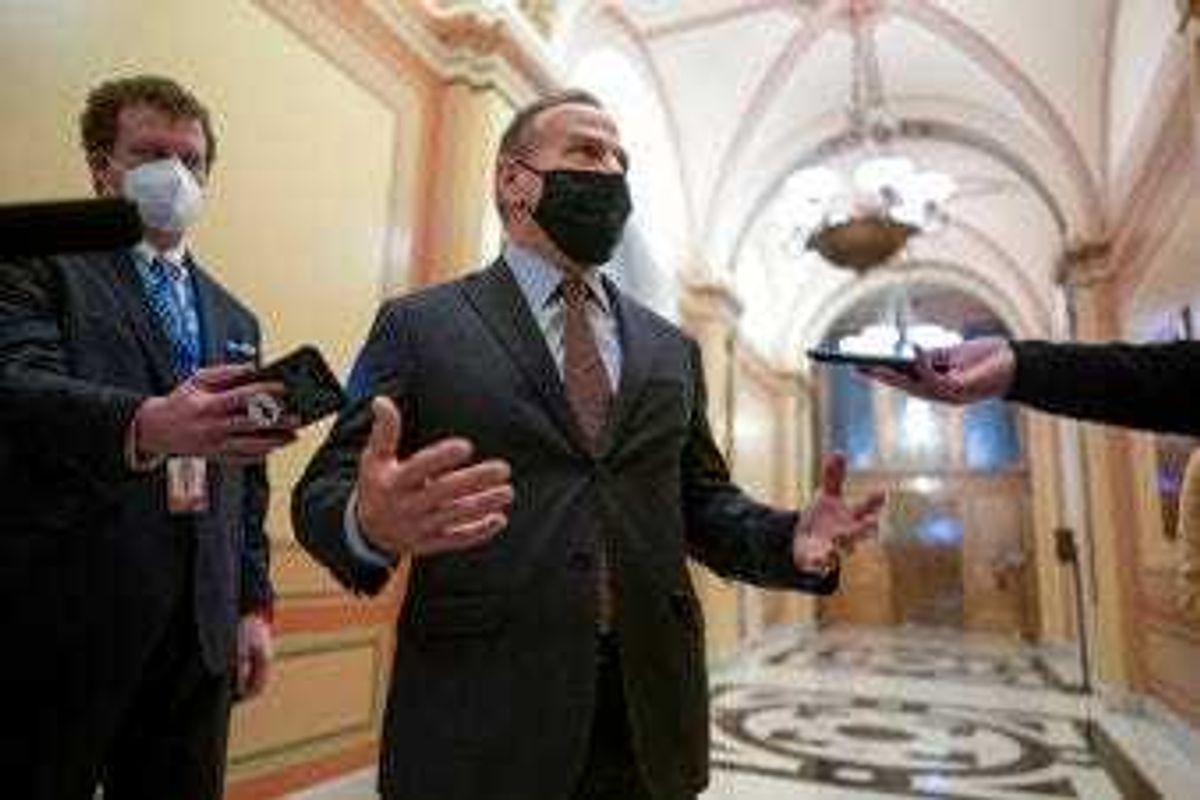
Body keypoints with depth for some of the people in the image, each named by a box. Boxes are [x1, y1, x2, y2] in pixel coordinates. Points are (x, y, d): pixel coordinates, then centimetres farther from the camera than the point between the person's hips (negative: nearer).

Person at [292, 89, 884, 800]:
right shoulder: (419, 326, -1)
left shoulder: (671, 348, 11)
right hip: (479, 719, -3)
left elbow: (703, 501, 12)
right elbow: (323, 491, -5)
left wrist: (792, 541, -8)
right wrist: (370, 521, -27)